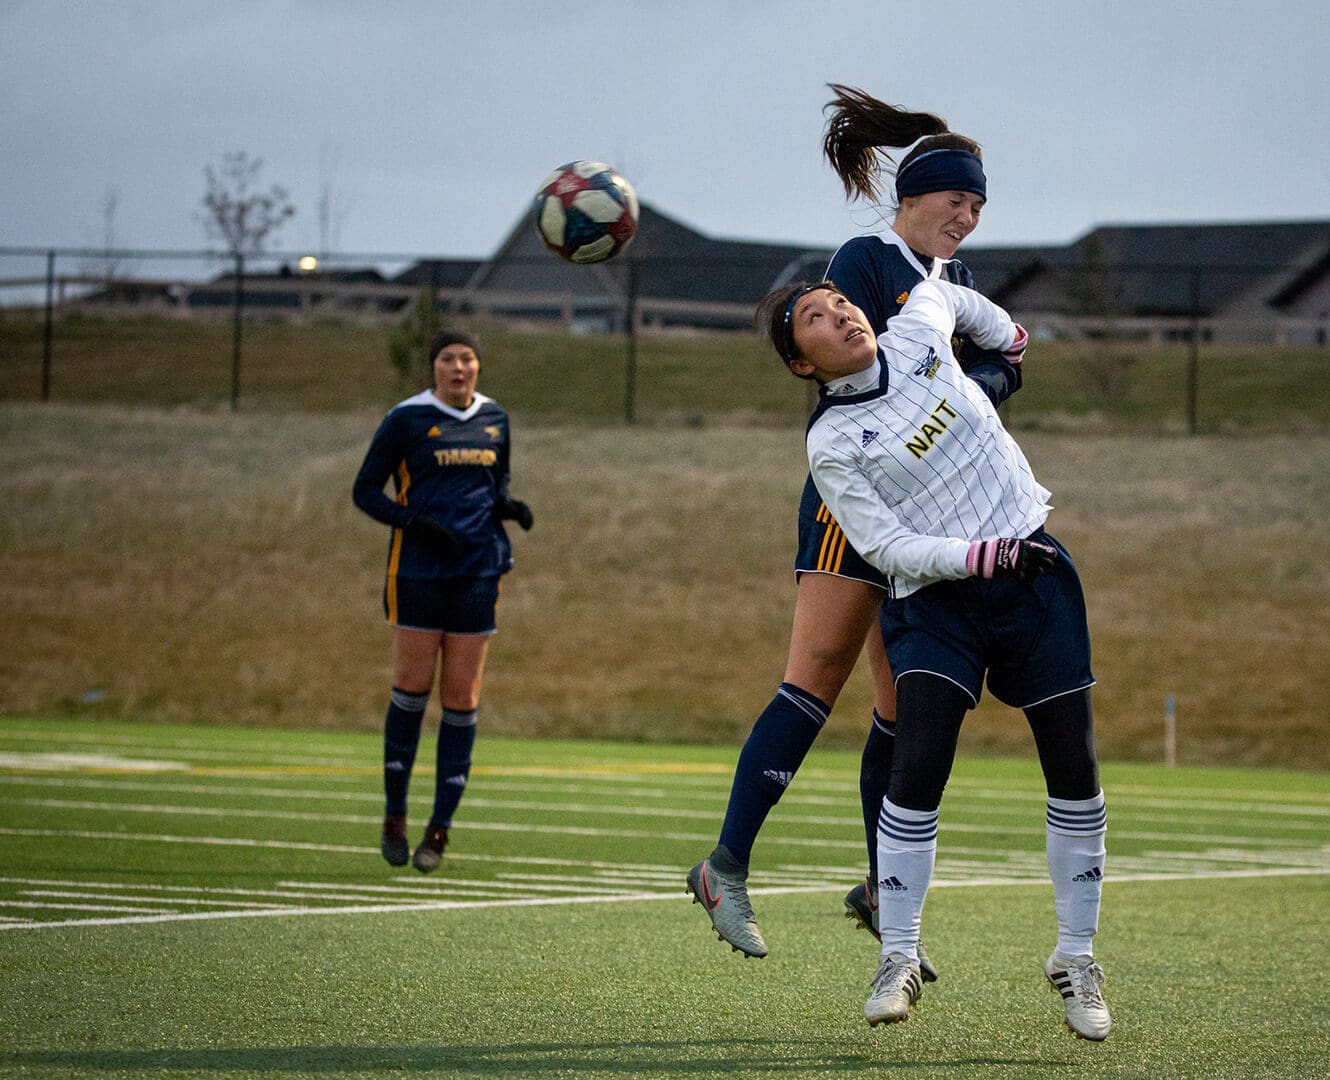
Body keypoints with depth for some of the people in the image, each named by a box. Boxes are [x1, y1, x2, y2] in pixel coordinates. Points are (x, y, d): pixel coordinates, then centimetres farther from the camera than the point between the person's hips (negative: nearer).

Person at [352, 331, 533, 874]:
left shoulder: (495, 418, 9)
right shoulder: (406, 418, -4)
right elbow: (365, 490, -1)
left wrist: (507, 505, 1)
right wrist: (413, 521, -17)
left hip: (479, 569, 3)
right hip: (419, 569, -3)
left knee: (462, 697, 1)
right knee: (413, 686, -3)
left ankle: (439, 829, 6)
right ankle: (394, 817, 12)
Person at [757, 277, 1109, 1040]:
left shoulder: (920, 334, 4)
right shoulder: (831, 444, -7)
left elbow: (941, 292, 28)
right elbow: (888, 547, -12)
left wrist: (1009, 336, 40)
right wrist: (980, 556, -21)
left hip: (1033, 568, 4)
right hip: (936, 597, -4)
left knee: (1075, 771, 0)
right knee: (918, 770, -19)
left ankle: (1077, 960, 12)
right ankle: (899, 962, -5)